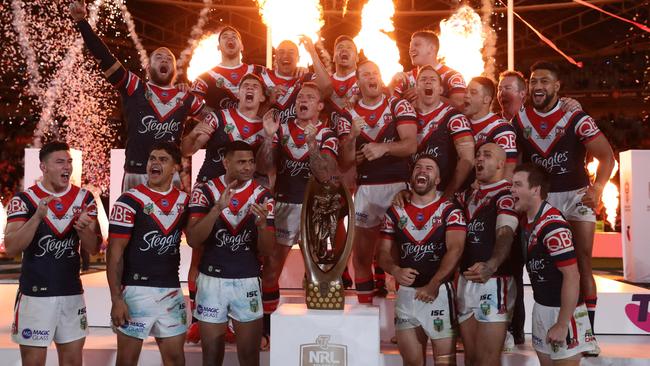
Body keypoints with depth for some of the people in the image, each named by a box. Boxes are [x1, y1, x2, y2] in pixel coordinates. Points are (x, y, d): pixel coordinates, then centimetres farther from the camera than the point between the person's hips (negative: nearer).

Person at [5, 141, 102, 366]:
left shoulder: (84, 198, 4)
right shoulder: (24, 199, -6)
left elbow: (94, 249, 4)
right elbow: (10, 249, -15)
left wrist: (83, 229, -17)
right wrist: (38, 216, -27)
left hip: (72, 293, 3)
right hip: (35, 294, -3)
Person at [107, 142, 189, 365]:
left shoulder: (184, 201, 7)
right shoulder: (130, 201, -7)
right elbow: (115, 252, -10)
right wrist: (116, 299, -14)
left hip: (172, 290, 4)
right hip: (136, 289, -4)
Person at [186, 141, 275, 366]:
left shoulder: (262, 196, -2)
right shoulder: (204, 191, -4)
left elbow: (266, 250, -4)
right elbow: (193, 240, -15)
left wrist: (262, 224, -24)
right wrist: (218, 208, -27)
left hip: (247, 282, 0)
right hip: (212, 280, 0)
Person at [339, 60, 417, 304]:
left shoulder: (399, 106, 4)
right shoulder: (350, 114, 9)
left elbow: (411, 145, -7)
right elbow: (345, 163, 4)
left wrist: (384, 147, -24)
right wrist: (352, 136, -13)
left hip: (400, 186, -2)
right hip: (366, 188, 2)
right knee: (361, 255, 6)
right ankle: (365, 307, 16)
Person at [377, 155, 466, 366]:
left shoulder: (450, 210, -1)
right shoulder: (395, 212, 10)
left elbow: (455, 250, -12)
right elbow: (384, 252, 8)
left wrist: (434, 285, -22)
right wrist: (395, 271, -14)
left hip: (441, 292, -3)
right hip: (406, 293, 3)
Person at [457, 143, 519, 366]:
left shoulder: (507, 194, -10)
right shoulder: (469, 195, 16)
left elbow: (505, 234, -26)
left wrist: (491, 265, -45)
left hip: (494, 282, -8)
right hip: (466, 280, 8)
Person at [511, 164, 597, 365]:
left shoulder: (553, 226, -23)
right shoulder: (525, 219, 4)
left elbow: (572, 276, -24)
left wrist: (562, 324, -23)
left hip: (563, 309, -9)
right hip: (541, 307, 9)